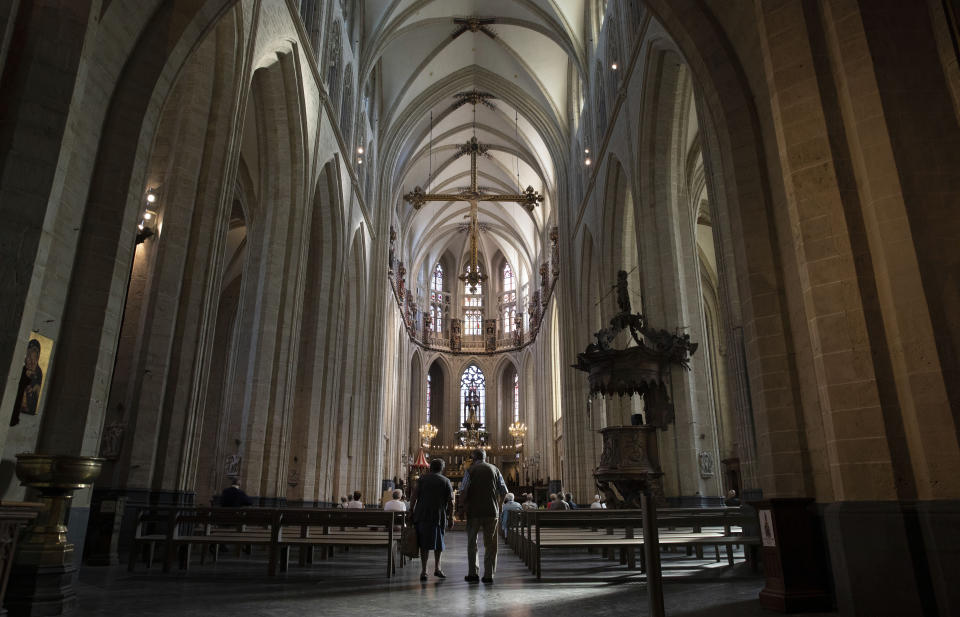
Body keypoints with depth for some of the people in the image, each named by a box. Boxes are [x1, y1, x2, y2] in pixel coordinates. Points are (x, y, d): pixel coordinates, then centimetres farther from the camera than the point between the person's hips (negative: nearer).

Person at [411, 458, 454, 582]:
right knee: (438, 542, 17)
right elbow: (450, 502, 1)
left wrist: (412, 512, 4)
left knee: (424, 543, 8)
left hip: (421, 515, 1)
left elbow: (415, 496, -1)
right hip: (438, 516, 0)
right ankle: (437, 568, 13)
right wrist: (450, 518, 6)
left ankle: (423, 570, 4)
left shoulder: (422, 478, 6)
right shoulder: (446, 481, 5)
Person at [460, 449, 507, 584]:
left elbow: (463, 491, -13)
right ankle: (488, 575, 6)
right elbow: (504, 492, 4)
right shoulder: (494, 470, 6)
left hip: (474, 511, -2)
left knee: (472, 543, 11)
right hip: (492, 511, 2)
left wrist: (464, 504, 2)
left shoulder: (470, 470, -2)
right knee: (490, 544, 8)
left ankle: (472, 573, 11)